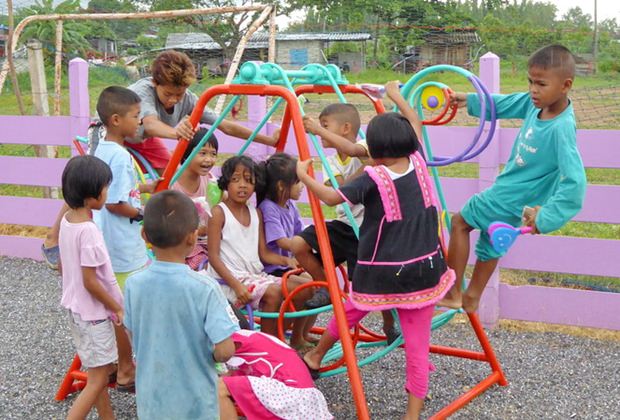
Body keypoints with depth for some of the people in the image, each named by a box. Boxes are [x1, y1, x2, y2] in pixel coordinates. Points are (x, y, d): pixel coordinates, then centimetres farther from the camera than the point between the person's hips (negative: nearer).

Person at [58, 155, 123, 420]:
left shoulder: (66, 220, 0)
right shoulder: (88, 231, -26)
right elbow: (90, 282, -24)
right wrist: (117, 308, -11)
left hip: (75, 307, 9)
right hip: (92, 313, -9)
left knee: (101, 370, 21)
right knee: (98, 379, 1)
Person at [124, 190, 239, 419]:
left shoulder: (133, 284, -11)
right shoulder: (205, 288, -23)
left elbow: (133, 336, 3)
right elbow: (225, 351, -23)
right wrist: (210, 356, -2)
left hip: (151, 399, 3)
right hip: (195, 401, -3)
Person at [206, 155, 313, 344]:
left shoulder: (256, 213, 11)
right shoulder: (219, 213, -9)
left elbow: (263, 253, 11)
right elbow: (213, 256, -13)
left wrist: (286, 260, -9)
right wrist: (236, 286, -22)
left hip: (256, 275, 7)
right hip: (228, 278, -7)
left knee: (303, 287, -3)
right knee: (273, 293, -28)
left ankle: (296, 338, 15)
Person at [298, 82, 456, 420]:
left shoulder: (373, 178, -16)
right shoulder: (418, 163, -1)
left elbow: (331, 197, -18)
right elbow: (415, 124, 16)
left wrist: (303, 176, -2)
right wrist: (397, 97, 30)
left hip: (381, 274, -3)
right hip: (423, 269, 3)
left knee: (348, 314, 23)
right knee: (417, 341, 5)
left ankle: (315, 356, 46)